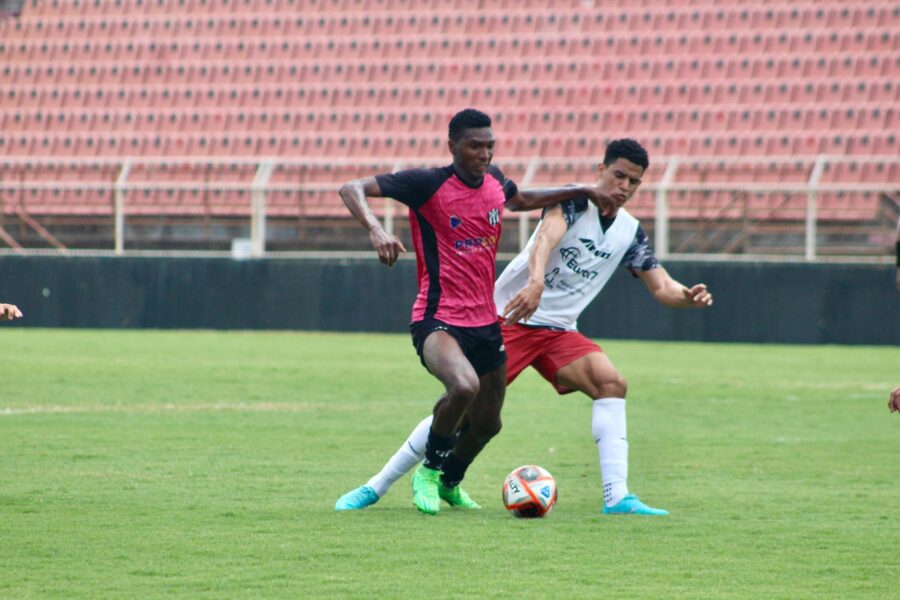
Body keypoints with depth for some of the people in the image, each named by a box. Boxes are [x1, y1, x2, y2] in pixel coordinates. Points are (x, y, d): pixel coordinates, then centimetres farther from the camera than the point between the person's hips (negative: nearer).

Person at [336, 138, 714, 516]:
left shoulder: (630, 233, 7)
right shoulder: (574, 200, -12)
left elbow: (661, 288, 9)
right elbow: (546, 237, -31)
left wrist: (688, 296, -15)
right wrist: (535, 283, -50)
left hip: (558, 329, 6)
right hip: (509, 316, -6)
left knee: (612, 383, -19)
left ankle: (616, 497, -21)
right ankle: (375, 487, 0)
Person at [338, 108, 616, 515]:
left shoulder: (494, 181, 6)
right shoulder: (428, 184, -14)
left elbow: (521, 200, 31)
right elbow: (352, 189, -18)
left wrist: (582, 191, 27)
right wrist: (375, 230, -36)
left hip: (484, 321, 7)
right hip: (438, 320, -7)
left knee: (487, 422, 14)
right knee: (464, 386, -35)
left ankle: (449, 483, 45)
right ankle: (429, 472, -9)